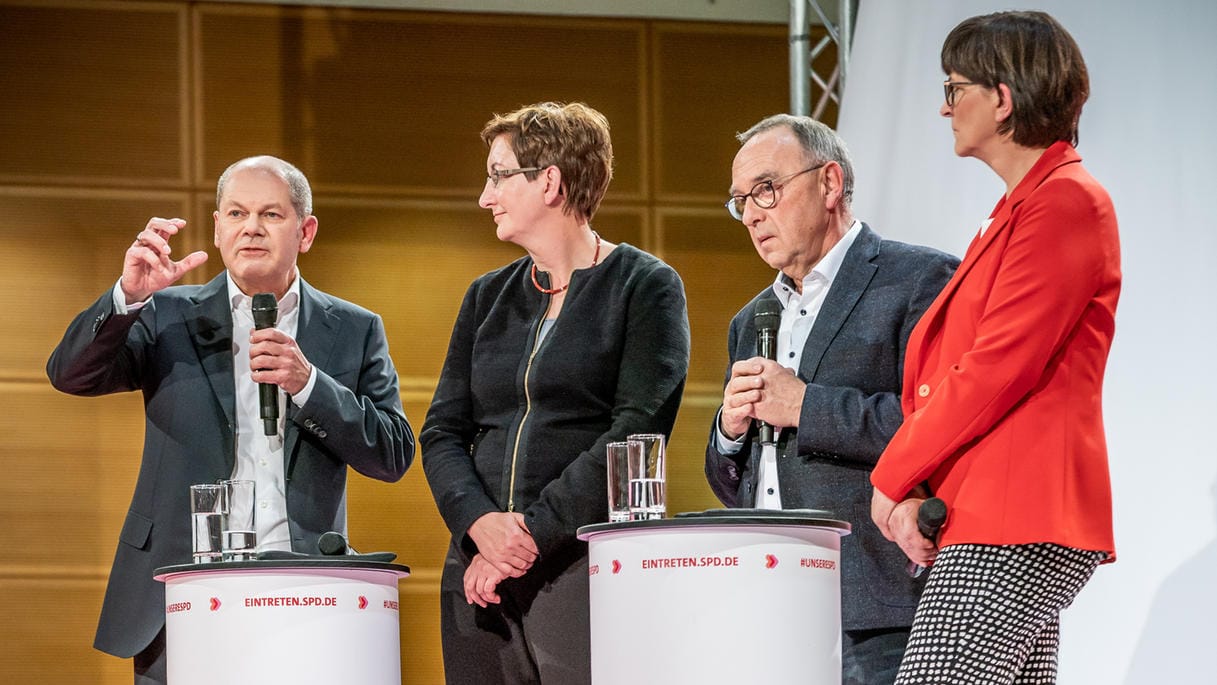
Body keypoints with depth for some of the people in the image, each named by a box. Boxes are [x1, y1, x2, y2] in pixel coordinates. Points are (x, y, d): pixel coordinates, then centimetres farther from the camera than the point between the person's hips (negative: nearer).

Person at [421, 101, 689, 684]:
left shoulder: (645, 287, 1)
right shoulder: (487, 298, 18)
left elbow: (637, 431, -10)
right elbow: (443, 432, 12)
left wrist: (534, 531, -14)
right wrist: (481, 523, -8)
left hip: (589, 564, -5)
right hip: (481, 570, 5)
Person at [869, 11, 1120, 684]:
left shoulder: (1067, 201, -9)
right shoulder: (1018, 209, 23)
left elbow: (997, 370, -16)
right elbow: (960, 367, 21)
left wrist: (894, 478, -7)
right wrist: (914, 492, 5)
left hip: (1012, 526, -10)